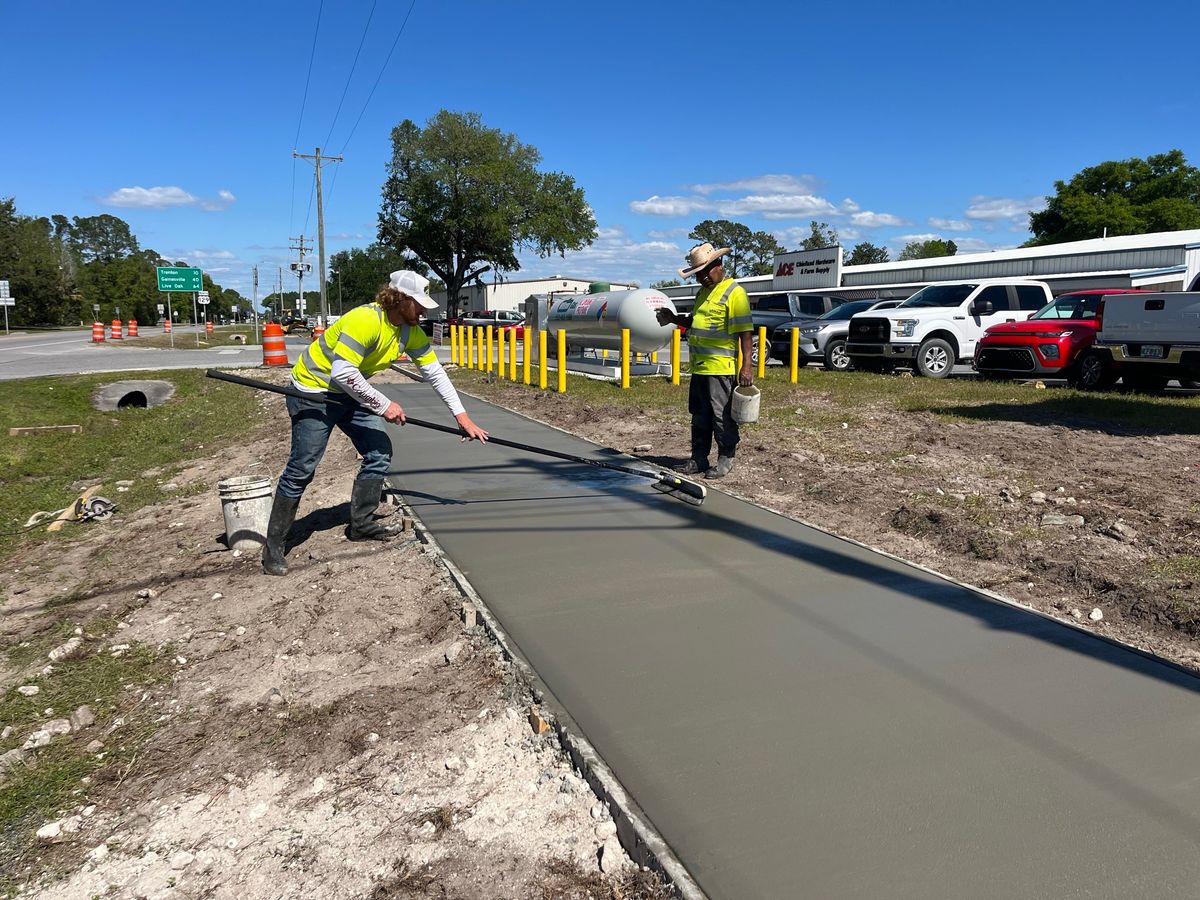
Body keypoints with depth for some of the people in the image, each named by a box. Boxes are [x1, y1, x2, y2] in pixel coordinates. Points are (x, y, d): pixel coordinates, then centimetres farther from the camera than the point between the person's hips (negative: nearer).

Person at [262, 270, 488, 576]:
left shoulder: (411, 332, -4)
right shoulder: (365, 320, -30)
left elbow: (435, 372, 1)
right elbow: (342, 373, -36)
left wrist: (461, 416, -2)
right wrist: (383, 406, -28)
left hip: (350, 393, 8)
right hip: (313, 391, -8)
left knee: (380, 453, 2)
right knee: (301, 469, -7)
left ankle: (362, 524, 18)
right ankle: (274, 547, 3)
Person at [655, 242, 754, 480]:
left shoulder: (733, 292, -11)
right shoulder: (703, 292, 18)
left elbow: (746, 332, -16)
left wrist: (747, 365, -22)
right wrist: (674, 319, 14)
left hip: (721, 369, -9)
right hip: (699, 368, 9)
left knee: (723, 417, 1)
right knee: (699, 416, 15)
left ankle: (725, 460, 13)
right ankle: (699, 459, 25)